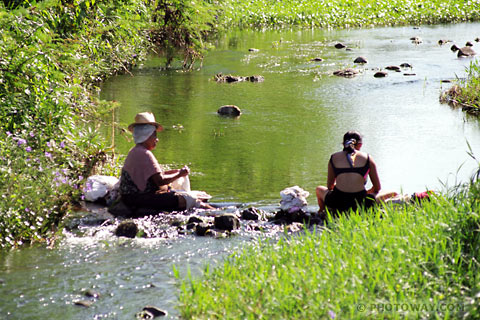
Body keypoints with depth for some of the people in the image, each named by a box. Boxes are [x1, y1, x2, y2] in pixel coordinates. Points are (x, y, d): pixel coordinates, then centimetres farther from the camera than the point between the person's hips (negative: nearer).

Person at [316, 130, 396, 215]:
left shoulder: (334, 158, 13)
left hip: (337, 204, 2)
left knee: (319, 189, 35)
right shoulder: (367, 158, 10)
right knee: (393, 194, 20)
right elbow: (377, 187, 15)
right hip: (361, 204, -2)